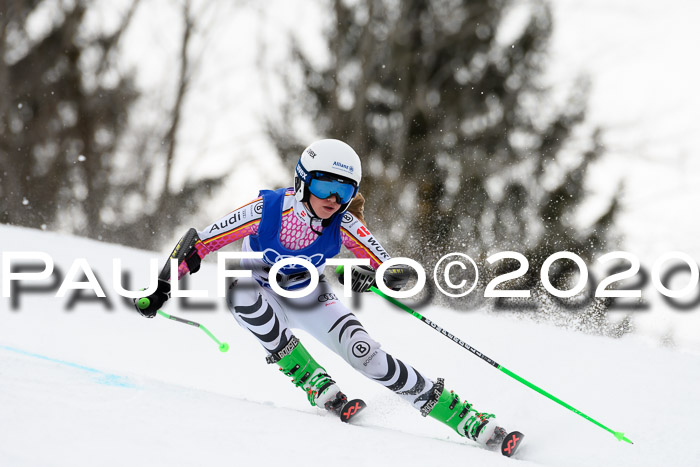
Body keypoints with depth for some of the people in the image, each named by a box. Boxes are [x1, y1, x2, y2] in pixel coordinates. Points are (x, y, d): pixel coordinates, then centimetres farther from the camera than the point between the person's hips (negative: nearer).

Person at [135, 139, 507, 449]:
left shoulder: (344, 225, -25)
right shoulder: (266, 210, -31)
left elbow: (397, 273, -21)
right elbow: (197, 242, -21)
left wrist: (369, 277, -43)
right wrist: (162, 287, -23)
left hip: (310, 299, 0)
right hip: (264, 299, 0)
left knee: (363, 353, -20)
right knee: (240, 292, -35)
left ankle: (456, 413, -13)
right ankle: (311, 379, -24)